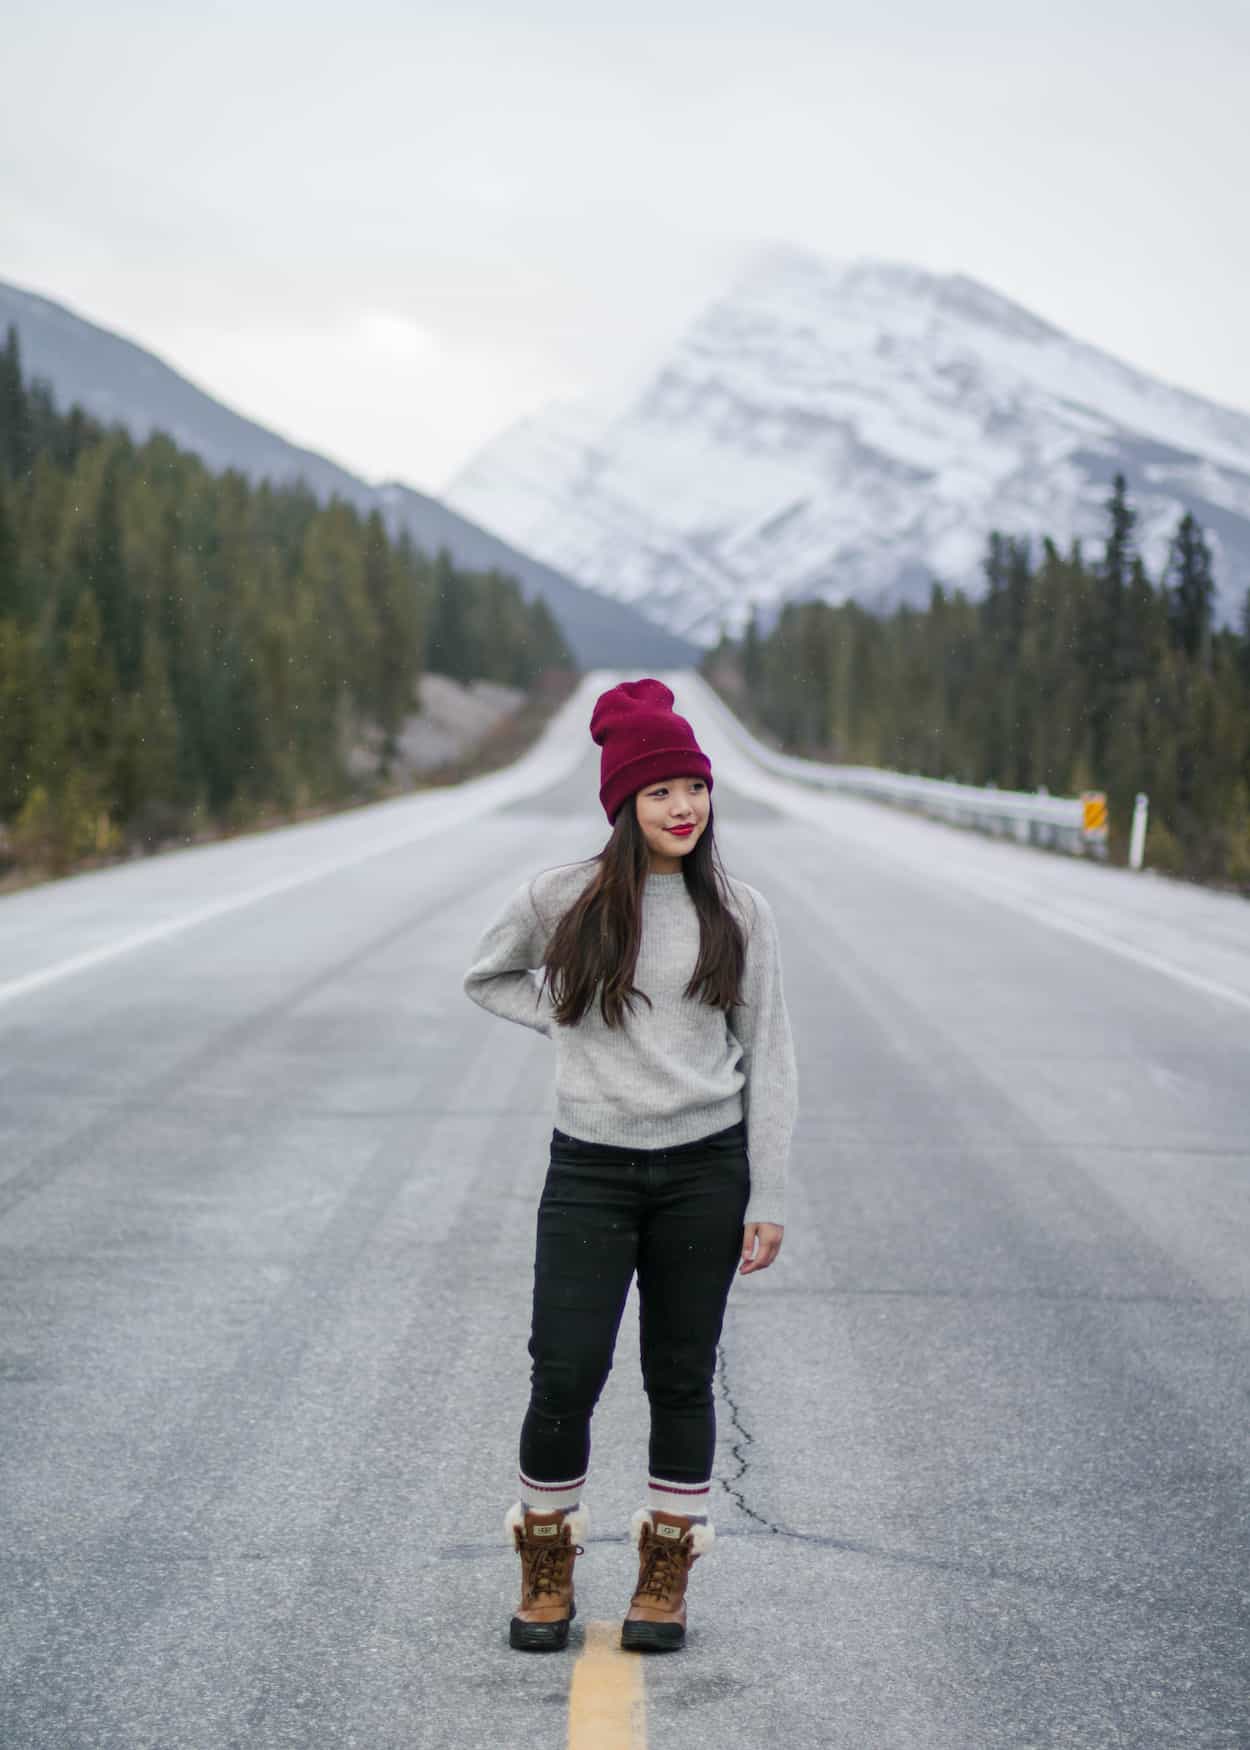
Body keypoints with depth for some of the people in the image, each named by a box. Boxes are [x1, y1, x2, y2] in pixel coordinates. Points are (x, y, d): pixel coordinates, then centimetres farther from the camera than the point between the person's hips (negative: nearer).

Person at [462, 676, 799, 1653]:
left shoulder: (739, 913, 1)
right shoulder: (563, 901, -2)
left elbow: (769, 1059, 4)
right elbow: (488, 978, 16)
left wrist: (767, 1199, 1)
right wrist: (570, 1020, -1)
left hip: (704, 1170, 1)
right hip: (592, 1169, -1)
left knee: (682, 1379, 9)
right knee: (565, 1377, -4)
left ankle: (667, 1576, 25)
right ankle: (547, 1569, 18)